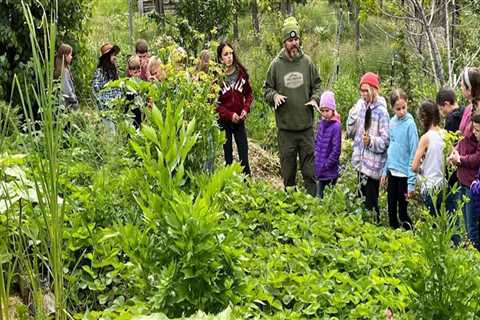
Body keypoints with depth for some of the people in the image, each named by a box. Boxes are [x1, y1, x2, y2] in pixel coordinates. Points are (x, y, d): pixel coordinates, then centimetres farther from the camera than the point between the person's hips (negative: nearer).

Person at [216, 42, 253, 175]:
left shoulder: (241, 73, -1)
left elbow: (249, 93, 9)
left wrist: (246, 108, -8)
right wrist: (230, 114, -17)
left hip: (240, 120, 2)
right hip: (224, 121, -2)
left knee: (244, 154, 2)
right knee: (228, 154, 7)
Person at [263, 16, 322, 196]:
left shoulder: (307, 62, 2)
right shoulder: (276, 65, -1)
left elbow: (317, 85, 11)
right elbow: (267, 89, 7)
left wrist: (315, 99, -8)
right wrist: (274, 96, -14)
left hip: (306, 126, 1)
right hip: (285, 127, -1)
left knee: (309, 169, 6)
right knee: (288, 170, 8)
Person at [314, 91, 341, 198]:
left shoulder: (336, 127, -15)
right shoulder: (321, 124, 5)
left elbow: (336, 149, -16)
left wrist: (326, 165, -14)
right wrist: (316, 157, 5)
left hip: (330, 171, -7)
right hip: (320, 169, 7)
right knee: (320, 194, 15)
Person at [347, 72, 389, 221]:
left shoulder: (381, 111, -13)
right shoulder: (360, 105, 6)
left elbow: (386, 141, -13)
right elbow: (350, 133, 10)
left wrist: (372, 141, -28)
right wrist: (352, 117, -5)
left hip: (373, 164, -7)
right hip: (361, 160, 7)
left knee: (371, 203, -2)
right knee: (361, 198, 17)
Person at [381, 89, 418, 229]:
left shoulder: (410, 124, -13)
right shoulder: (392, 122, 6)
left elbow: (413, 153, -14)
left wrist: (411, 183, -16)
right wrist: (385, 171, 13)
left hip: (404, 174, -6)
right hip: (392, 172, 6)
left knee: (402, 212, 1)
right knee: (391, 210, 15)